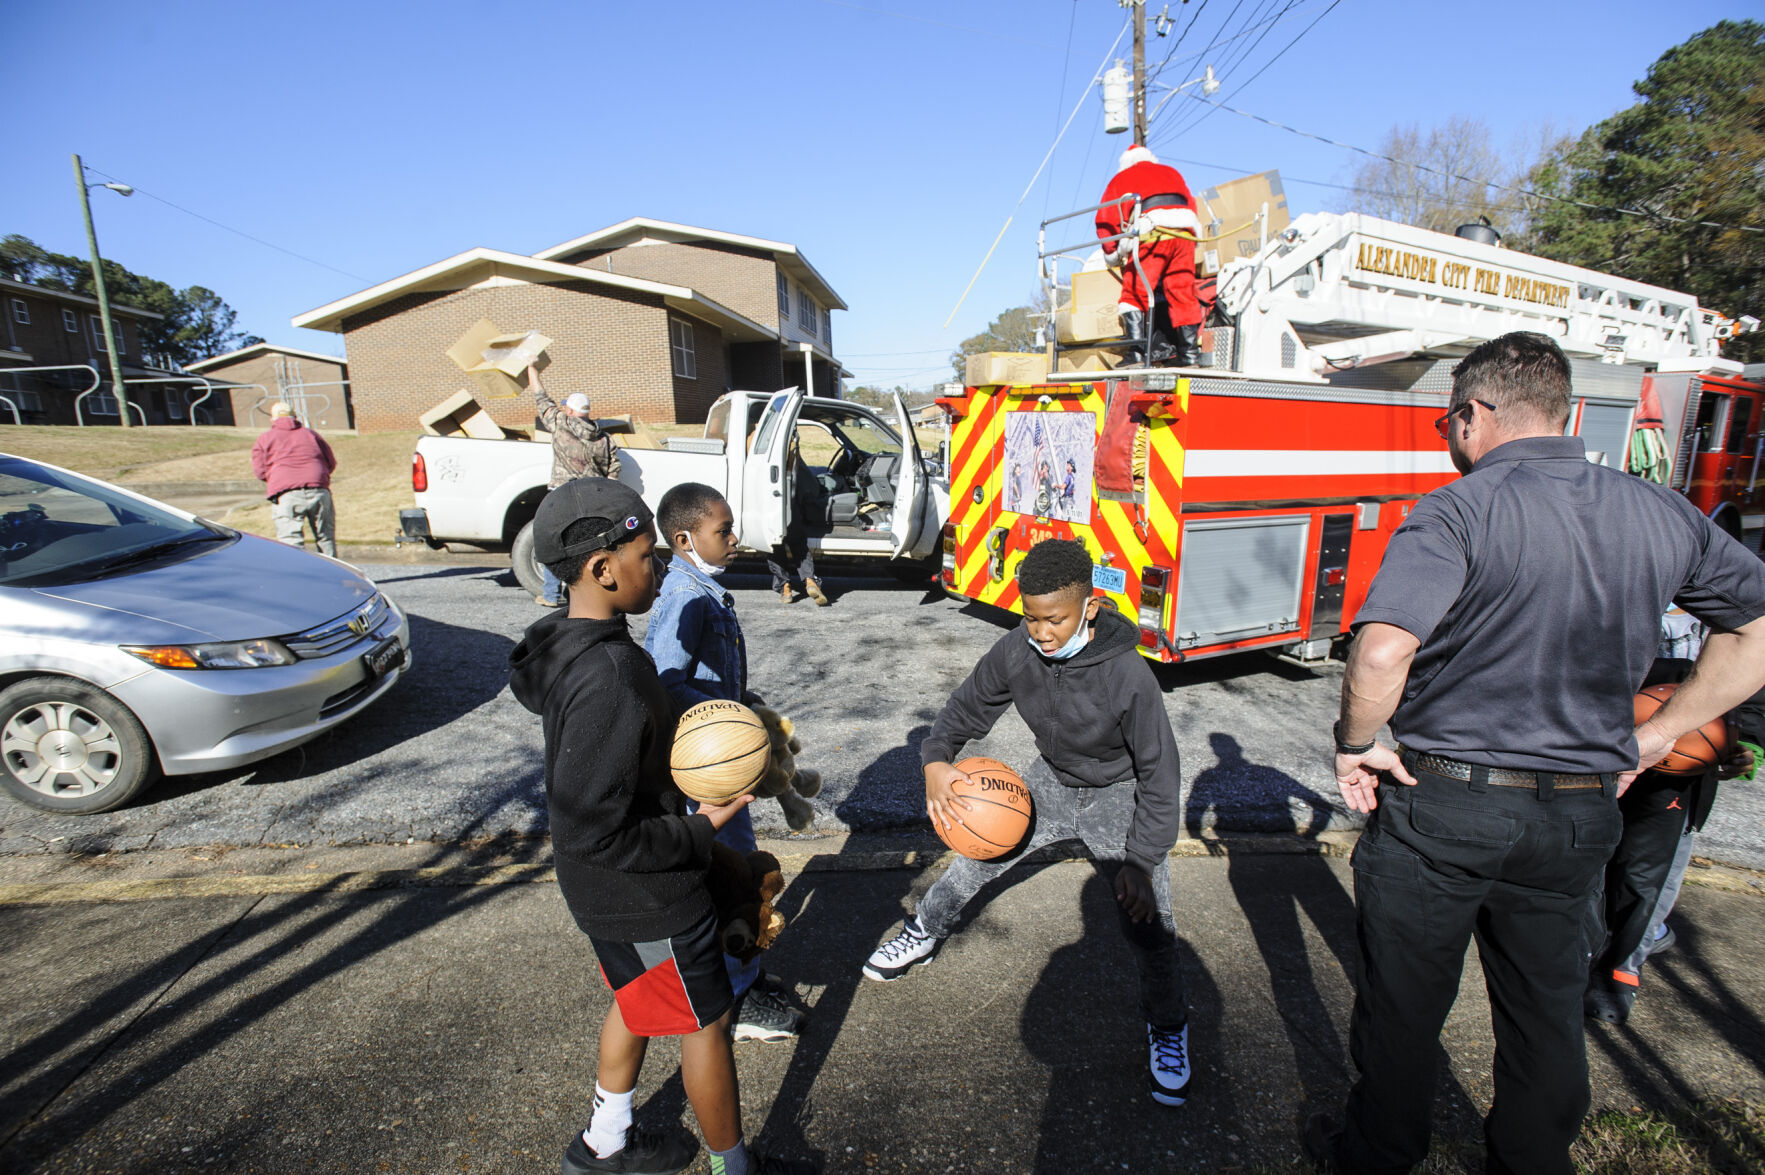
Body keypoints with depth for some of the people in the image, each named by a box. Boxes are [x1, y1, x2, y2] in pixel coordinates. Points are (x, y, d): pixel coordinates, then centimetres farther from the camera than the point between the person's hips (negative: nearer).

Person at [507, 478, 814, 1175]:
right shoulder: (607, 683, -34)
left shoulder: (570, 646, -3)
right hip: (644, 896, -9)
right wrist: (701, 831, -19)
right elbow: (593, 835, -31)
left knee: (638, 1001, 29)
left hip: (604, 889, 9)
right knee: (708, 1020, 14)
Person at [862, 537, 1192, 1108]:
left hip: (1118, 797, -4)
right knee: (978, 850, 11)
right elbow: (967, 707, -6)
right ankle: (926, 933, 39)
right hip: (1051, 781, 4)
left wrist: (1142, 859, -19)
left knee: (1148, 924, -5)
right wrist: (936, 760, -24)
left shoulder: (1128, 676, -33)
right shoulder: (1016, 651, -23)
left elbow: (1159, 773, -21)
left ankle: (1168, 1025, 25)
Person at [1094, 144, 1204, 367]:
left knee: (1135, 294, -2)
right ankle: (1190, 354, 2)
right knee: (1182, 293, 6)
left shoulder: (1121, 178, 24)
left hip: (1150, 234, -4)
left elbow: (1106, 219, 17)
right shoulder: (1172, 173, 35)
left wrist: (1113, 255, 23)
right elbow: (1191, 205, 32)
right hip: (1184, 232, 4)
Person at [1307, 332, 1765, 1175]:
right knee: (1547, 1012, 23)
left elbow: (1382, 650, -32)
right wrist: (1654, 734, 13)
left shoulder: (1458, 512, -18)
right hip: (1581, 813, 6)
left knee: (1403, 1003, 15)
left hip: (1442, 801, -5)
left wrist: (1354, 745, -16)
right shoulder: (1663, 515, 3)